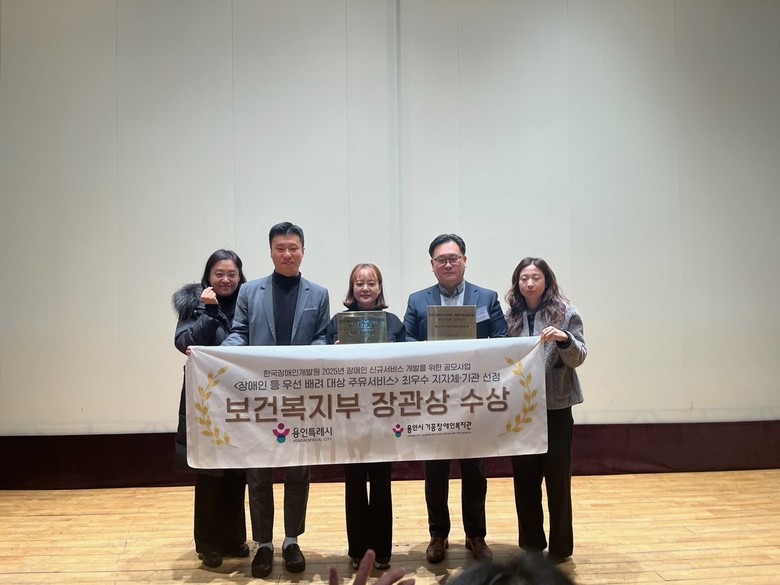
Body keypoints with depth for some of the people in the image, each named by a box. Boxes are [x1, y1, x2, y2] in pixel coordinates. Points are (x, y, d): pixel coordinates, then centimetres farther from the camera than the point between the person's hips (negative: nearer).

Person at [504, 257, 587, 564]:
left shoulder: (566, 313, -2)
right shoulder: (511, 317, 7)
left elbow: (578, 358, -6)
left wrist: (564, 339, -25)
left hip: (555, 406, -3)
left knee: (557, 477, 0)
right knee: (524, 477, 8)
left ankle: (560, 547, 13)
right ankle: (531, 543, 21)